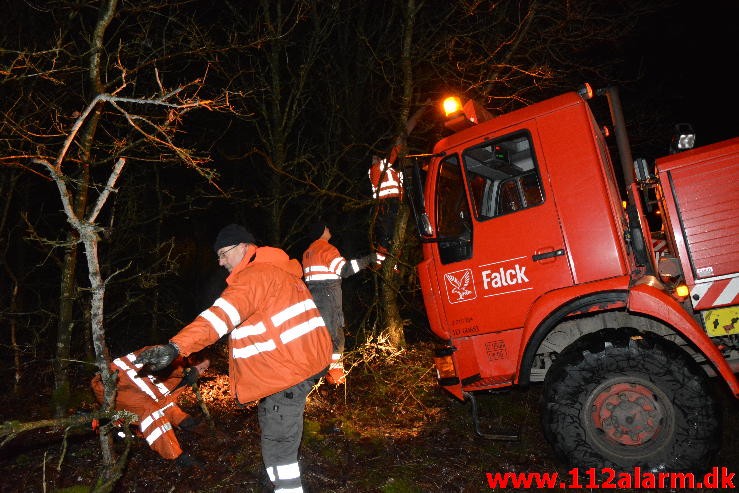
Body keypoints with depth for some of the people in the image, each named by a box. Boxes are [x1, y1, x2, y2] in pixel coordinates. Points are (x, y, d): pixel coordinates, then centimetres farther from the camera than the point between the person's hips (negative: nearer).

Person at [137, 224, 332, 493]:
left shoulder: (254, 276, -16)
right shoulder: (278, 269, 16)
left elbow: (221, 315, -31)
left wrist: (175, 346, -39)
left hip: (287, 370, -11)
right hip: (306, 359, 11)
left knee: (277, 446, -3)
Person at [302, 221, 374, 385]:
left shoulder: (308, 252, 17)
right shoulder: (327, 249, -10)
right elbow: (344, 269, -21)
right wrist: (368, 259, -20)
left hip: (313, 295, 9)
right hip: (329, 295, -9)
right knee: (334, 332, -5)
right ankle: (335, 373, -5)